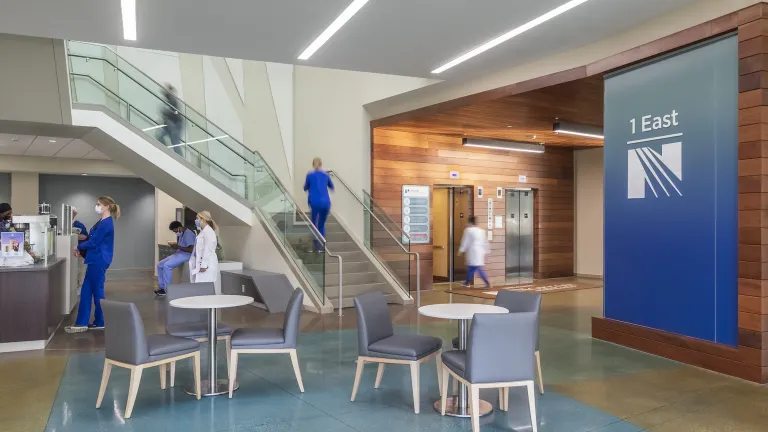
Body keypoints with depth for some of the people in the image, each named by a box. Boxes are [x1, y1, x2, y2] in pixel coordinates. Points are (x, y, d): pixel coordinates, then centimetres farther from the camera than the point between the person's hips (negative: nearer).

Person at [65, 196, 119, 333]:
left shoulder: (106, 223, -17)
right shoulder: (102, 222, 15)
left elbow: (93, 242, -17)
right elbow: (93, 239, 17)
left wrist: (79, 247, -1)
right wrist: (81, 249, 5)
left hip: (99, 261, -10)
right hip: (96, 260, 10)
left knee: (97, 291, 0)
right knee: (86, 291, 10)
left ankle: (100, 323, 11)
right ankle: (82, 323, 15)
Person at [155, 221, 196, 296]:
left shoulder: (188, 234, -16)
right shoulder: (181, 234, 14)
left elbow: (192, 250, -23)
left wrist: (178, 247, -21)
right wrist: (175, 246, 2)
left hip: (186, 256, -10)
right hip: (178, 254, 10)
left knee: (167, 265, -26)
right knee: (160, 265, 2)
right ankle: (162, 287, 5)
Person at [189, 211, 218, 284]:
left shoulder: (208, 232, -11)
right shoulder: (203, 231, 19)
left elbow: (208, 250, -18)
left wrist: (204, 265, -20)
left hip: (207, 265, -9)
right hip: (200, 264, 9)